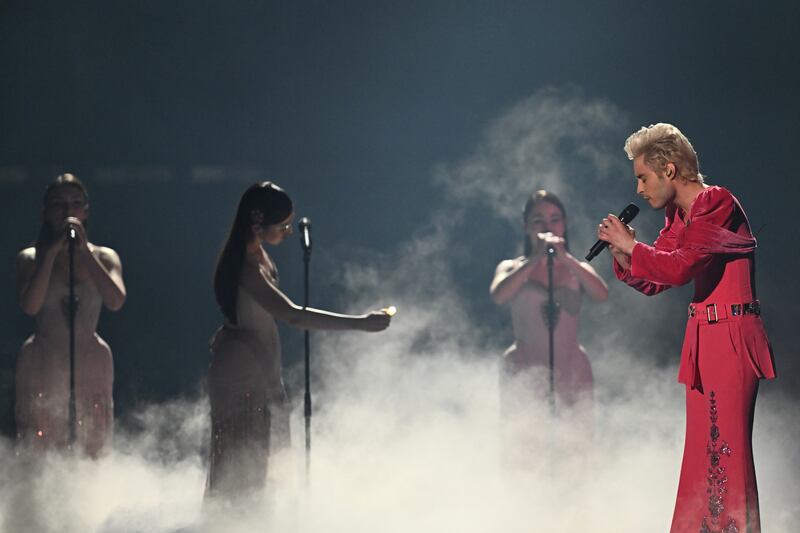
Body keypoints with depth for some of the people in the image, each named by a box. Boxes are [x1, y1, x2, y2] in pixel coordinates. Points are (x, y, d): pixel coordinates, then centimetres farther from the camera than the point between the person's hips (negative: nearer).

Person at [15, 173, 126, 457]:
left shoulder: (103, 257, 7)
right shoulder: (31, 258, 3)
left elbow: (116, 301, -12)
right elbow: (30, 305, -15)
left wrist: (84, 251, -13)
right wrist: (52, 253, -13)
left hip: (91, 365, 2)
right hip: (42, 367, -2)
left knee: (93, 453, -1)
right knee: (37, 458, -7)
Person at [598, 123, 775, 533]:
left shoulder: (717, 204, -13)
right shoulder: (678, 217, 15)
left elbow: (679, 268, -23)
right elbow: (649, 282, 19)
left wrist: (630, 244, -11)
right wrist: (621, 252, 2)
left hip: (731, 339, -9)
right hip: (702, 341, 9)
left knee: (726, 448, -10)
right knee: (703, 449, 10)